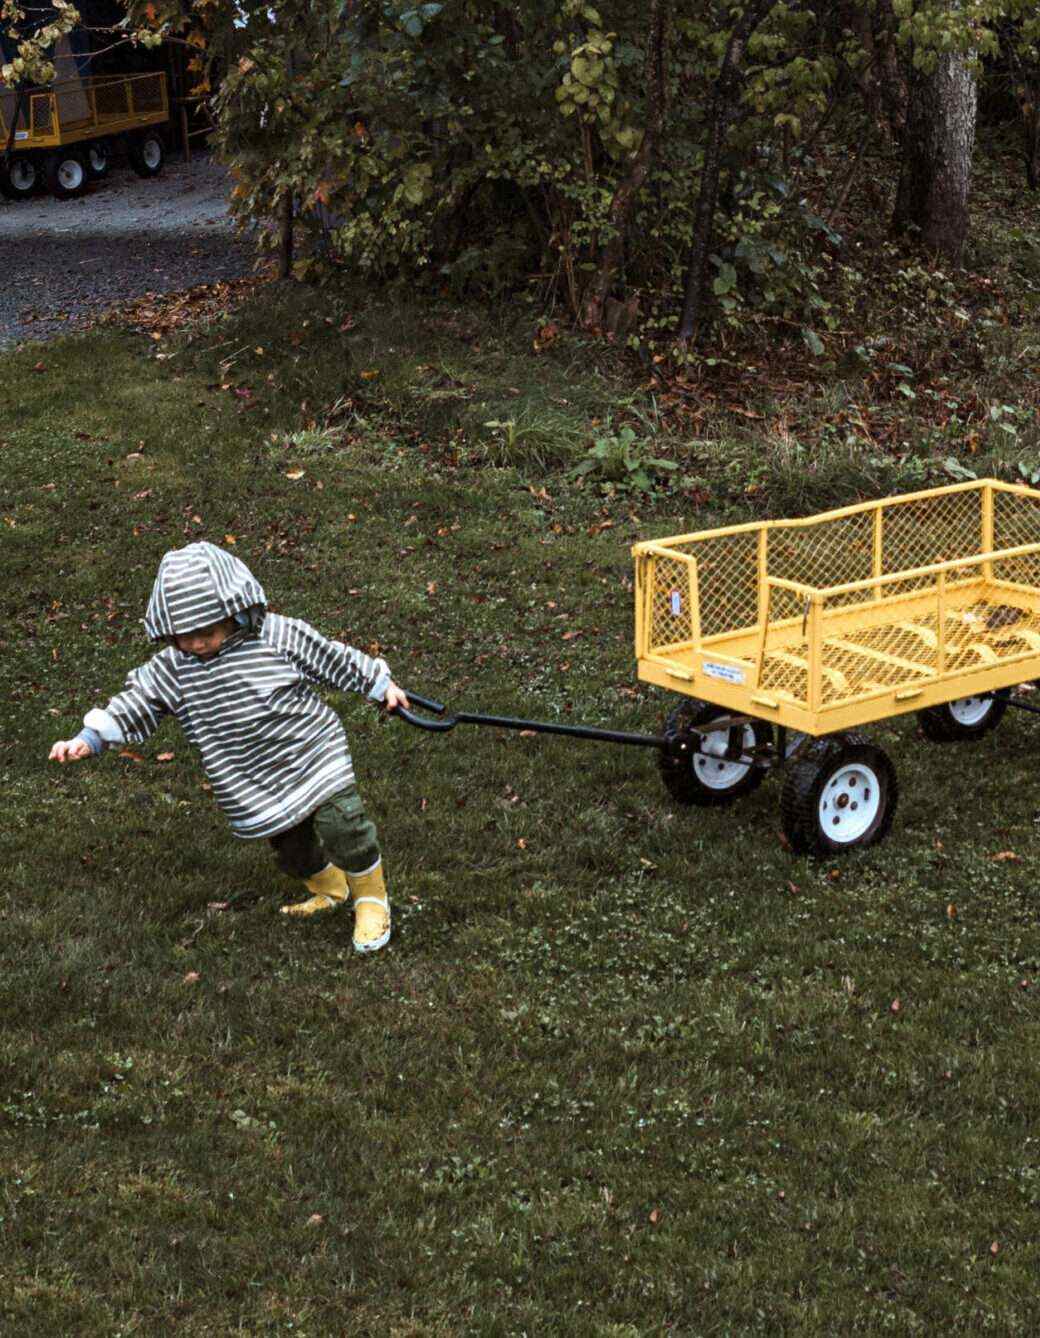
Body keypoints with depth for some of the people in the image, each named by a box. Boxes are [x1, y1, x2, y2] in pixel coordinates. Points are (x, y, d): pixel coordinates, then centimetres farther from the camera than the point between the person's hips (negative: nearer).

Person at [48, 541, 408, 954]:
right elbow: (136, 704, -5)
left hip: (314, 762, -4)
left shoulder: (281, 637, -15)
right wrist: (89, 739, -17)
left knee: (342, 827, -9)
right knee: (292, 845, 16)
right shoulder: (172, 669, -8)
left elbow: (334, 659, -4)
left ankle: (371, 899, 15)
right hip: (254, 790, 4)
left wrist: (381, 684, 6)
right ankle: (330, 888, 47)